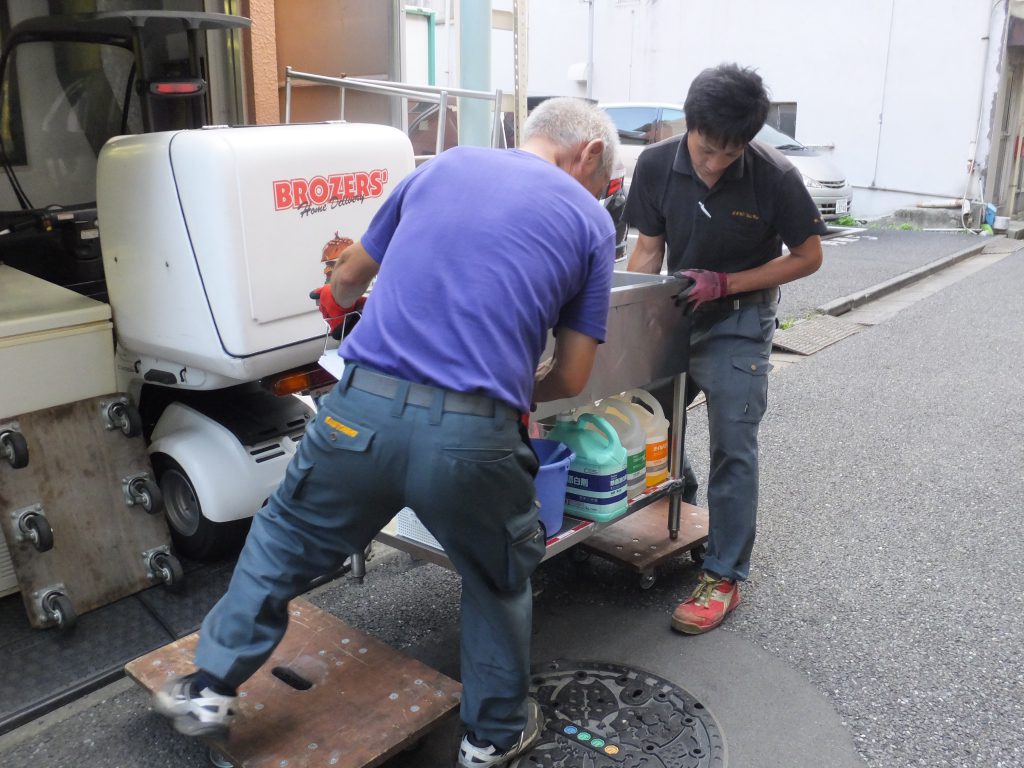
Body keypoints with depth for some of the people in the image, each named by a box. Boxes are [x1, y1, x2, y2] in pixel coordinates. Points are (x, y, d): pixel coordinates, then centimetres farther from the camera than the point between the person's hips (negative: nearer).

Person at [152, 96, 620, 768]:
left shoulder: (444, 165, 18)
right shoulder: (590, 220, 10)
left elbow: (350, 275, 29)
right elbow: (571, 379, 9)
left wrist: (339, 299, 52)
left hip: (363, 411, 2)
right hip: (474, 436, -1)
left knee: (284, 543, 25)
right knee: (500, 582, 25)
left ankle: (211, 689, 38)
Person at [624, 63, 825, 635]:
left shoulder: (775, 176, -21)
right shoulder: (657, 165, -13)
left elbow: (808, 257, -11)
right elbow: (648, 250, -2)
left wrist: (724, 283, -21)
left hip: (739, 322, -4)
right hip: (677, 313, 4)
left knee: (733, 450, -5)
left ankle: (725, 578, 6)